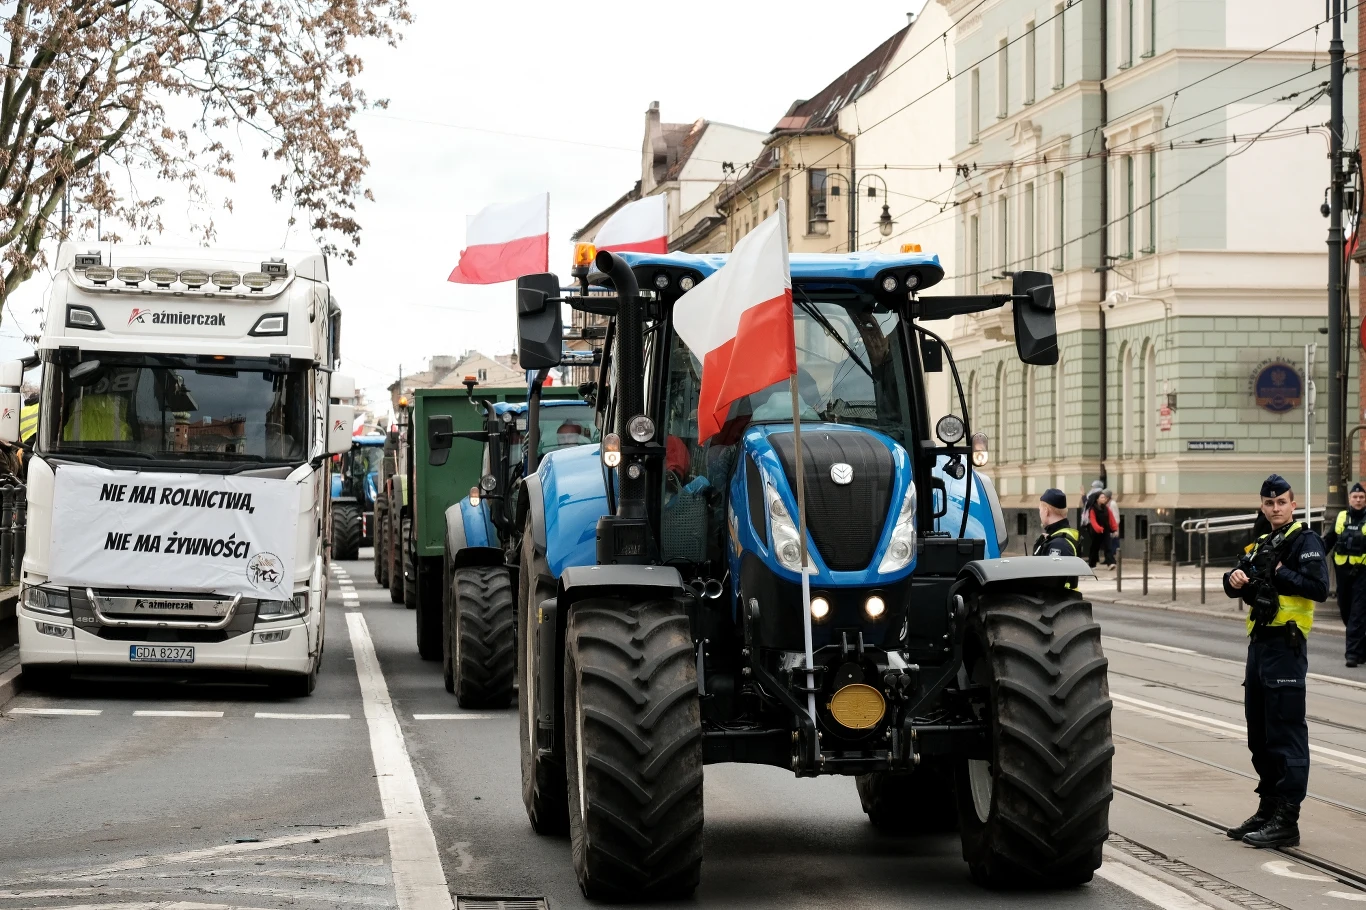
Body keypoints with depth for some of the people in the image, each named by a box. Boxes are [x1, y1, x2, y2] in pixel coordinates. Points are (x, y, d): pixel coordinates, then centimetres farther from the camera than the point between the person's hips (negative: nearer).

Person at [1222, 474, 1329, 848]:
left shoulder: (1305, 540, -7)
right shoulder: (1262, 545, 19)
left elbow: (1318, 588, -20)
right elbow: (1241, 588, 18)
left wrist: (1279, 574, -19)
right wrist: (1235, 580, -3)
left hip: (1286, 645, -9)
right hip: (1260, 644, 9)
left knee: (1286, 733, -8)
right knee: (1260, 734, 14)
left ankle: (1287, 819, -8)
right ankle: (1268, 809, 24)